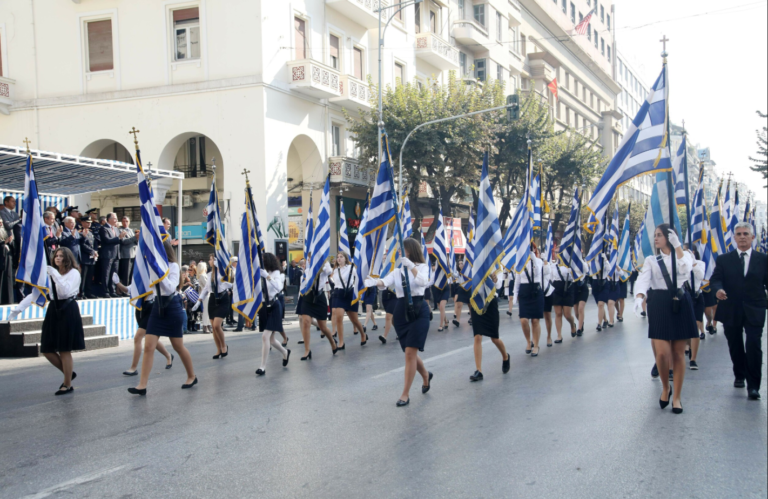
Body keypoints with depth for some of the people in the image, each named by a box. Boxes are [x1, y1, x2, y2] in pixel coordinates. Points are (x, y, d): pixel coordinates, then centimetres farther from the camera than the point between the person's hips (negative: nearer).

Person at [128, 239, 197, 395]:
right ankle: (142, 385, -6)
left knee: (178, 346, 8)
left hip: (172, 307, -5)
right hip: (158, 307, 5)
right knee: (148, 346, -5)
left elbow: (171, 288, -20)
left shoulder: (173, 266, -7)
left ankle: (192, 376, 28)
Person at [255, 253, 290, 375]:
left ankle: (263, 367, -13)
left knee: (265, 336, -16)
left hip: (273, 307, -6)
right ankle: (285, 352, 41)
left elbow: (279, 287, -26)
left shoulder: (276, 273, -8)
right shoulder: (261, 274, 7)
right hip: (263, 306, 6)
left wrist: (268, 276, -34)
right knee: (270, 339, 13)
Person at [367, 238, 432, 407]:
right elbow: (385, 282, -10)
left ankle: (405, 394, -4)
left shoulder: (422, 267, 1)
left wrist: (411, 266, -29)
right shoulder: (397, 270, 9)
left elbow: (423, 282, -21)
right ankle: (426, 375, 43)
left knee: (410, 353, -11)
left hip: (418, 312, -5)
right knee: (410, 353, 13)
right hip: (401, 312, 5)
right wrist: (375, 282, -32)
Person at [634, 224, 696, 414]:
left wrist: (677, 244, -13)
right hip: (659, 305, 0)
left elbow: (685, 269, -14)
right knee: (662, 352, -11)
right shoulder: (651, 260, 11)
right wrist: (639, 298, -27)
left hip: (680, 304, 0)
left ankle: (676, 397, 12)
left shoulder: (683, 255, 11)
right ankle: (665, 386, 17)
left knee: (678, 353, 2)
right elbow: (643, 280, -8)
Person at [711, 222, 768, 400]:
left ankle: (753, 386, -5)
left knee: (754, 347, -11)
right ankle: (740, 376, 35)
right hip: (731, 311, 2)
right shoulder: (724, 260, 6)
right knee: (735, 347, 14)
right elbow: (715, 279, -2)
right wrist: (718, 289, -24)